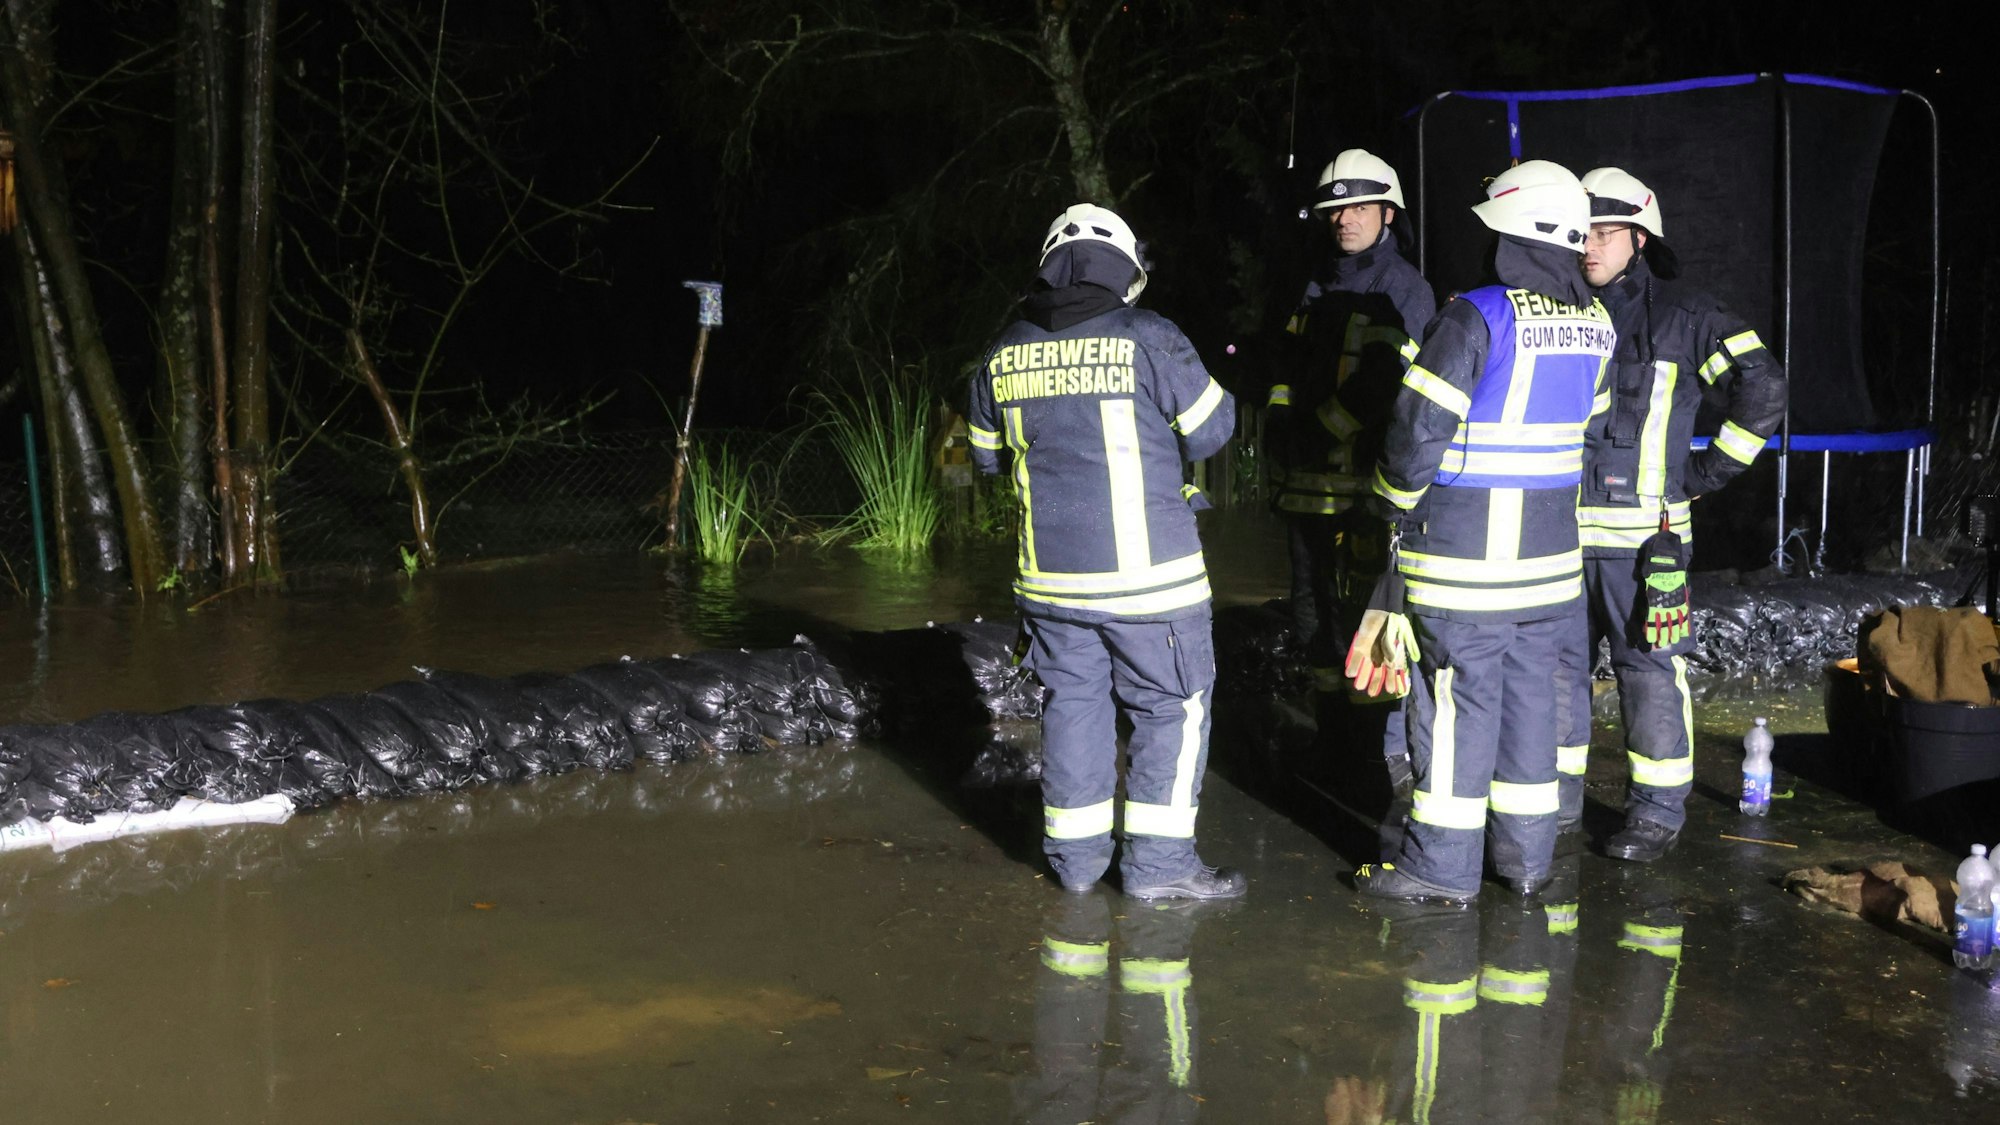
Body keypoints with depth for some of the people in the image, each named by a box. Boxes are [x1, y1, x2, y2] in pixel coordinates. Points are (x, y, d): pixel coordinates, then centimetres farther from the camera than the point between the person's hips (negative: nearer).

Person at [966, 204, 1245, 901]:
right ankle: (1159, 863, 8)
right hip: (1146, 570, -5)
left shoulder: (1004, 355, 4)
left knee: (1073, 700, 15)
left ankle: (1076, 856, 21)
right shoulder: (1147, 338, -11)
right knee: (1172, 705, 6)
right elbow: (1211, 429, -6)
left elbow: (986, 452, 16)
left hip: (1049, 572, 5)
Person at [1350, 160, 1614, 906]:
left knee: (1456, 702, 1)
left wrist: (1397, 505, -3)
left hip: (1464, 556, -6)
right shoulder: (1594, 326, 5)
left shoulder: (1478, 317, -17)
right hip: (1550, 552, 7)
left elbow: (1421, 424, -18)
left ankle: (1443, 865, 9)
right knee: (1529, 693, 14)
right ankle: (1526, 856, 23)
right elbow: (1586, 423, 13)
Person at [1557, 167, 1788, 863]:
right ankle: (1558, 802, 22)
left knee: (1650, 675, 0)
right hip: (1559, 529, 5)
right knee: (1557, 665, 9)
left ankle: (1657, 812, 12)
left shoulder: (1682, 316, -1)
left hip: (1642, 534, -4)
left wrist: (1705, 472, -5)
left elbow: (1763, 388, -4)